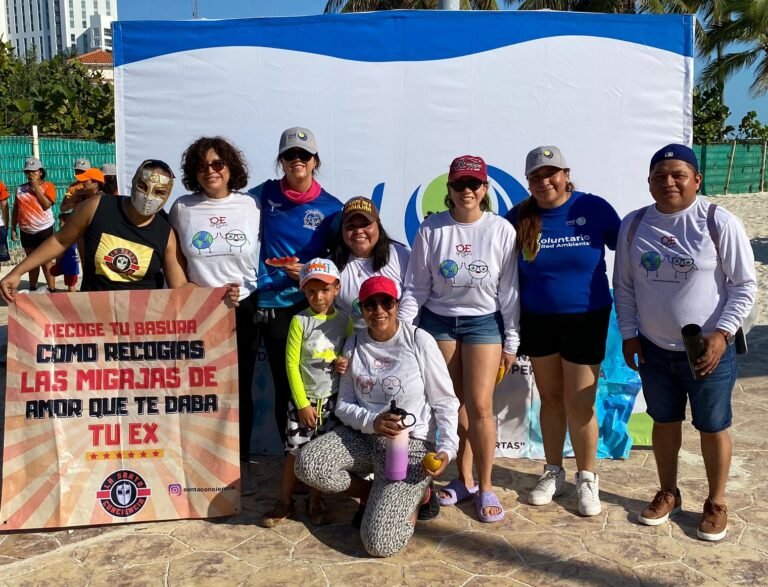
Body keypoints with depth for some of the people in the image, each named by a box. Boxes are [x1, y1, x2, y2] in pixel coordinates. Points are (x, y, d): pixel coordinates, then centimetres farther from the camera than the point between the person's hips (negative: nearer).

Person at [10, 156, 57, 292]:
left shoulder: (48, 186, -5)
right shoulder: (21, 189, 6)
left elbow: (46, 205, -19)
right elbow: (16, 209, 10)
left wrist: (36, 186, -15)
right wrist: (13, 228, 6)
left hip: (44, 230, -4)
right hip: (26, 231, 4)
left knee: (45, 262, -3)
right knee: (31, 262, 13)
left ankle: (51, 290, 1)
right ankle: (32, 289, 23)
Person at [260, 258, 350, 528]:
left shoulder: (345, 321, 0)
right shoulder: (300, 321, -8)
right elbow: (291, 364, -8)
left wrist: (347, 364, -11)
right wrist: (302, 403, -11)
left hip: (332, 399, 2)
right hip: (302, 399, -2)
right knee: (295, 452, 3)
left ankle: (316, 502, 25)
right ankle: (285, 502, 20)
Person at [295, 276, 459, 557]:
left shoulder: (419, 341, -10)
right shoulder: (354, 344, 2)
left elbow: (445, 402, -5)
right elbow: (344, 405, 2)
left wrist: (447, 447, -21)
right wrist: (372, 421, -19)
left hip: (411, 444, -4)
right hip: (363, 435, 4)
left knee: (379, 543, -17)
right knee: (308, 465, -24)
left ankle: (414, 493, 17)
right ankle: (374, 494, 5)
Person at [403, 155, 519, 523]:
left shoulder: (501, 230, -4)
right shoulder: (431, 229, -2)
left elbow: (509, 289, -1)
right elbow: (416, 287, 2)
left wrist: (511, 341, -1)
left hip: (484, 322, -1)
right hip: (438, 321, 2)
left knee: (480, 406, -6)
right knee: (452, 404, 7)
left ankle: (485, 487, 11)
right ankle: (464, 480, 24)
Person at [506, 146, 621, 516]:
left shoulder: (594, 208, -9)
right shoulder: (519, 217, -4)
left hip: (586, 320, -2)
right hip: (538, 321, 2)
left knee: (579, 405, 2)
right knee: (550, 399, 14)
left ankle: (587, 479, 23)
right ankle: (553, 473, 32)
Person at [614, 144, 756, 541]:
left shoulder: (719, 223, -12)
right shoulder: (634, 225, -1)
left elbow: (745, 285, -9)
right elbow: (624, 285, 7)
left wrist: (721, 334, -17)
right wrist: (629, 334, 3)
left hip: (708, 350, -3)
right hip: (654, 348, 4)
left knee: (713, 428, 10)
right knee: (664, 422, 17)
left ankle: (716, 504, 30)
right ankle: (668, 494, 37)